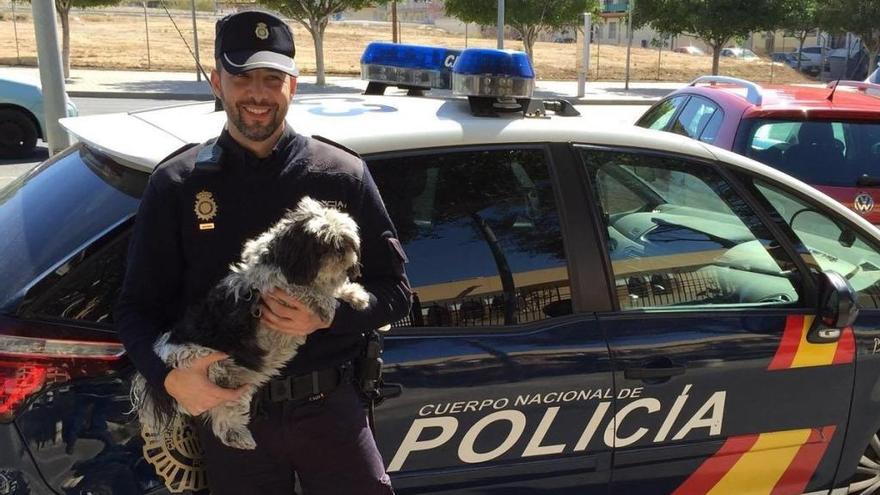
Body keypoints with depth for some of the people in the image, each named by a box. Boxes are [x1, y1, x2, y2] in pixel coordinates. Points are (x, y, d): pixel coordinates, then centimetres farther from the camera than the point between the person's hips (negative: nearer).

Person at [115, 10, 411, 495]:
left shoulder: (343, 174, -1)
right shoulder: (176, 184, 0)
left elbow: (395, 290, 2)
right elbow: (137, 307, 3)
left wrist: (329, 316, -17)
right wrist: (170, 375, -16)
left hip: (329, 407, 0)